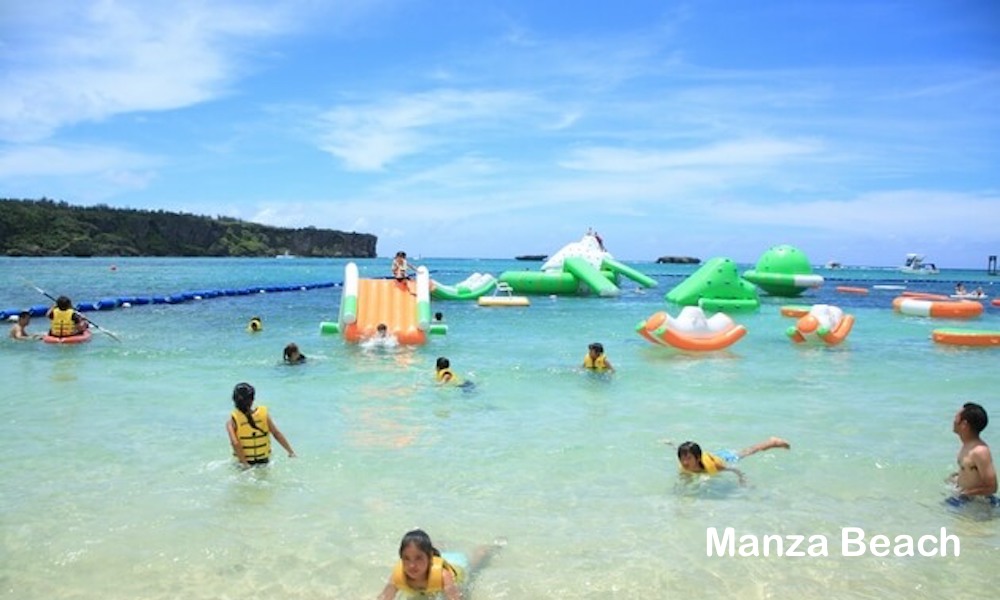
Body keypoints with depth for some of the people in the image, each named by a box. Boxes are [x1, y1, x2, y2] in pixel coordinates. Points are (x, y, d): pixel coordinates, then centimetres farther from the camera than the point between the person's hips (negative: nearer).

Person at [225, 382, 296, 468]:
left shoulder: (232, 421, -10)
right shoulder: (263, 414, -6)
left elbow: (235, 443, -22)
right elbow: (277, 434, -7)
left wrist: (244, 464, -17)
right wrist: (291, 452, 0)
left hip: (244, 462, -1)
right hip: (264, 460, 1)